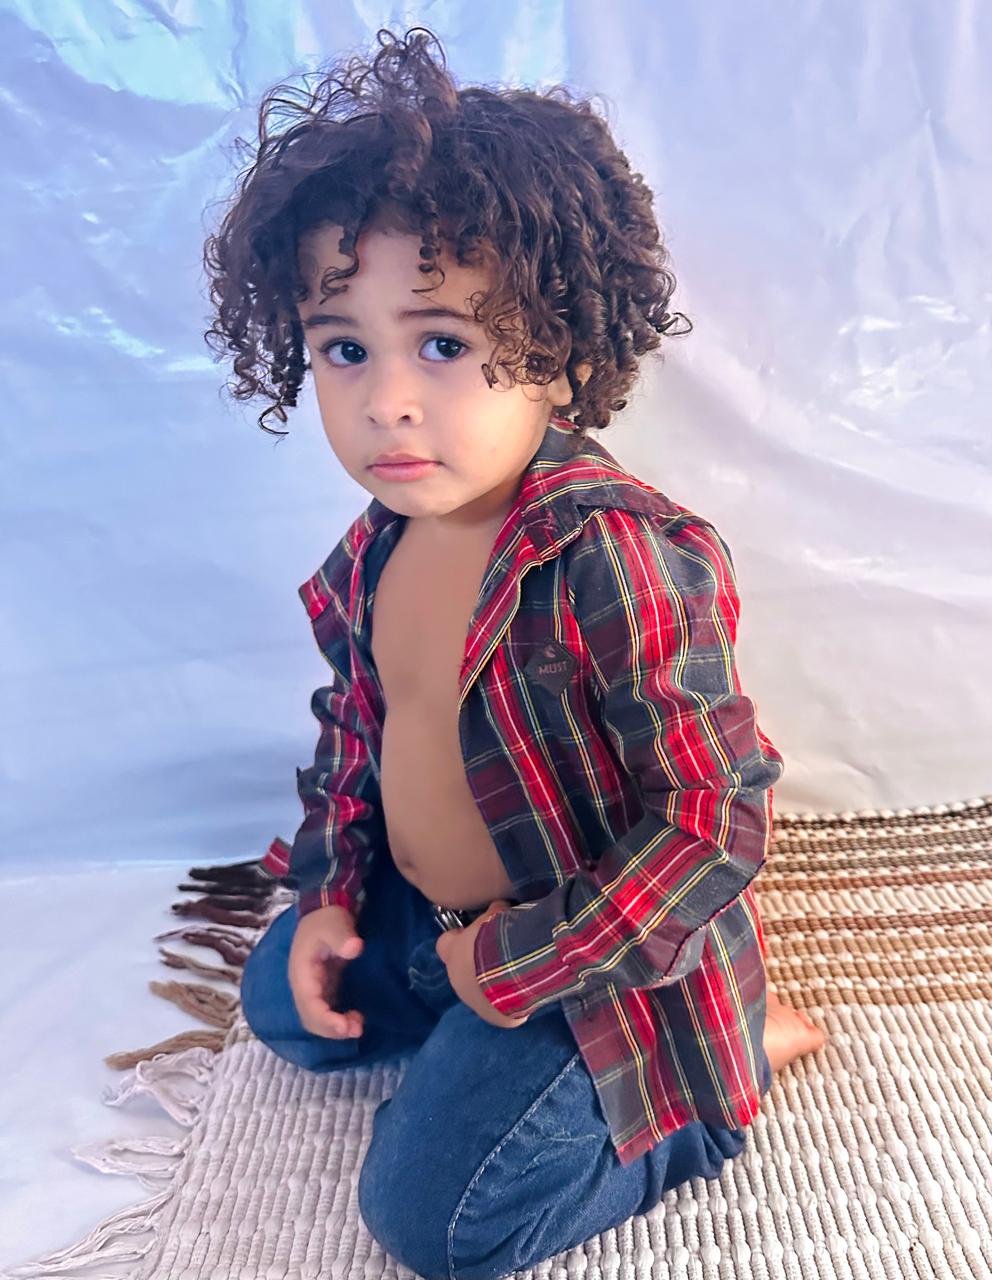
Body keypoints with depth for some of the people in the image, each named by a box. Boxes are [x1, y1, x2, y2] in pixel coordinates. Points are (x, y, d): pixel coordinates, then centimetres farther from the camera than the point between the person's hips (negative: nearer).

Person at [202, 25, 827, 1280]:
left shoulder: (618, 558, -34)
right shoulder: (379, 545, -8)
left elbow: (719, 821, -28)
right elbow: (356, 726, 10)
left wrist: (526, 964, -21)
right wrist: (330, 891, 4)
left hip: (597, 949, -7)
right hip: (419, 913, 8)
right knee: (281, 998, 21)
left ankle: (738, 1040, 9)